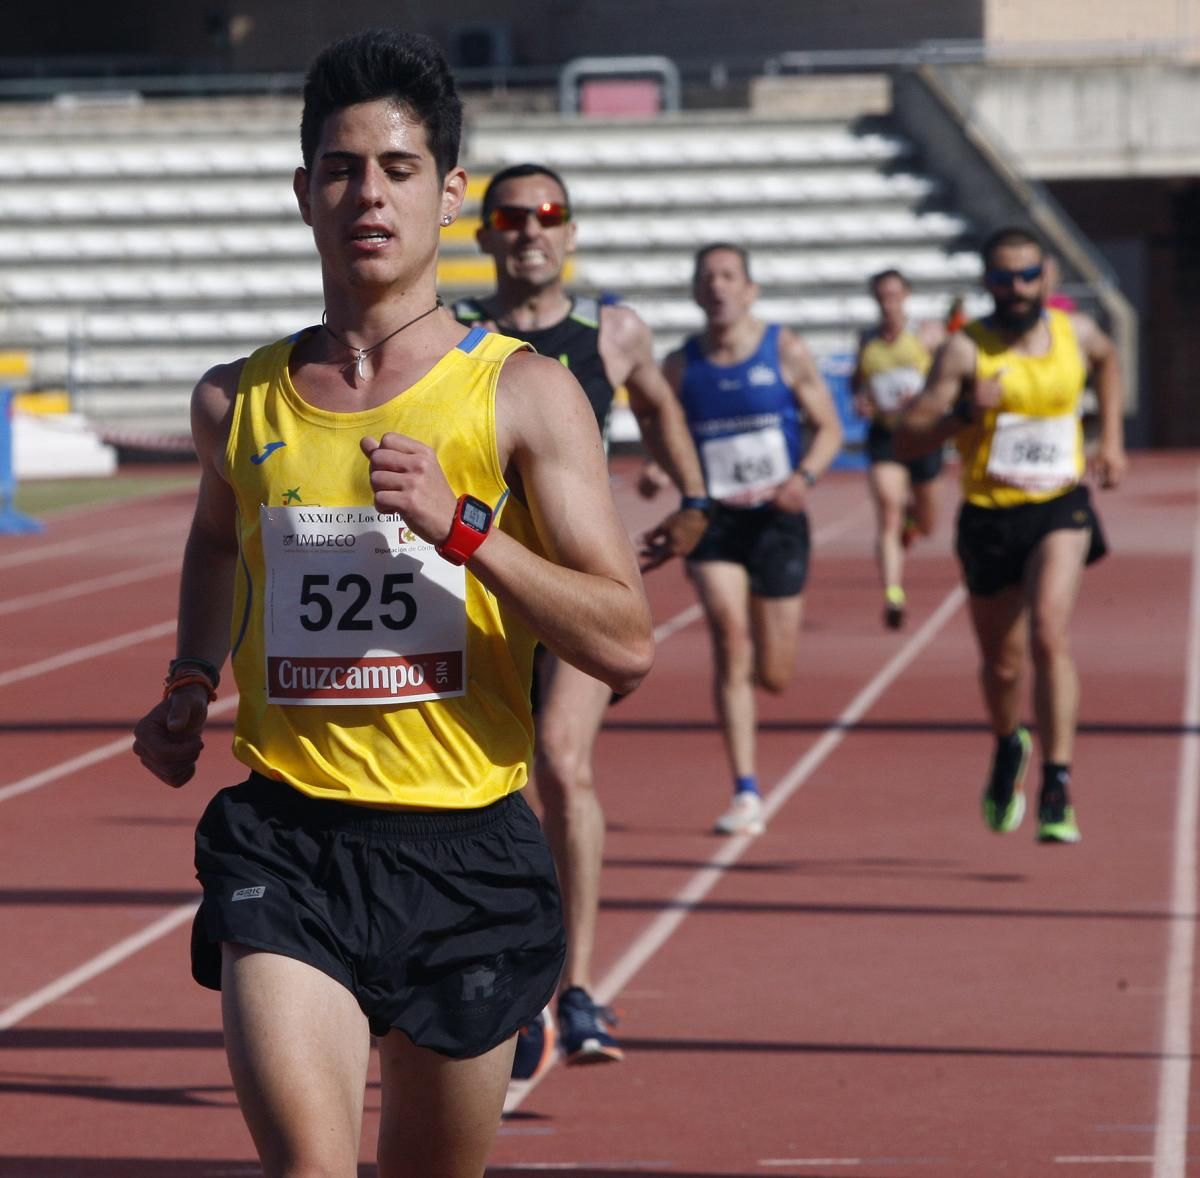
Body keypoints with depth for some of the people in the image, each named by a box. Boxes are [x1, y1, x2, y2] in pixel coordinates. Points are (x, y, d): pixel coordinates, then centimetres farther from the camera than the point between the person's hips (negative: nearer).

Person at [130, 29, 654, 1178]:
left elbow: (626, 645, -8)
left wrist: (457, 523, -18)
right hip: (284, 840, 0)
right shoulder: (237, 401, 8)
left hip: (467, 854, 0)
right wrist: (189, 685, 20)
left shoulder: (523, 393, -1)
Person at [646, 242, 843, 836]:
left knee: (773, 676, 3)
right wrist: (656, 471, -13)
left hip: (777, 520, 0)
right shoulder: (679, 366, 1)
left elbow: (828, 428, 2)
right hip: (713, 520, 0)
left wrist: (805, 476, -17)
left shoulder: (786, 352, -2)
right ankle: (746, 794, -17)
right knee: (729, 632, -21)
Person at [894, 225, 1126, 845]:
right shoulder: (965, 349, -11)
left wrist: (1111, 436, 19)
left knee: (1050, 635, -23)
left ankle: (1057, 793, -22)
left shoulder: (1075, 331, -1)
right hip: (989, 519, 0)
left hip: (1060, 510, 0)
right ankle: (1008, 746, 49)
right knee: (1001, 662, 14)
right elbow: (907, 438, -16)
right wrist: (965, 412, -32)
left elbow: (1107, 359, 27)